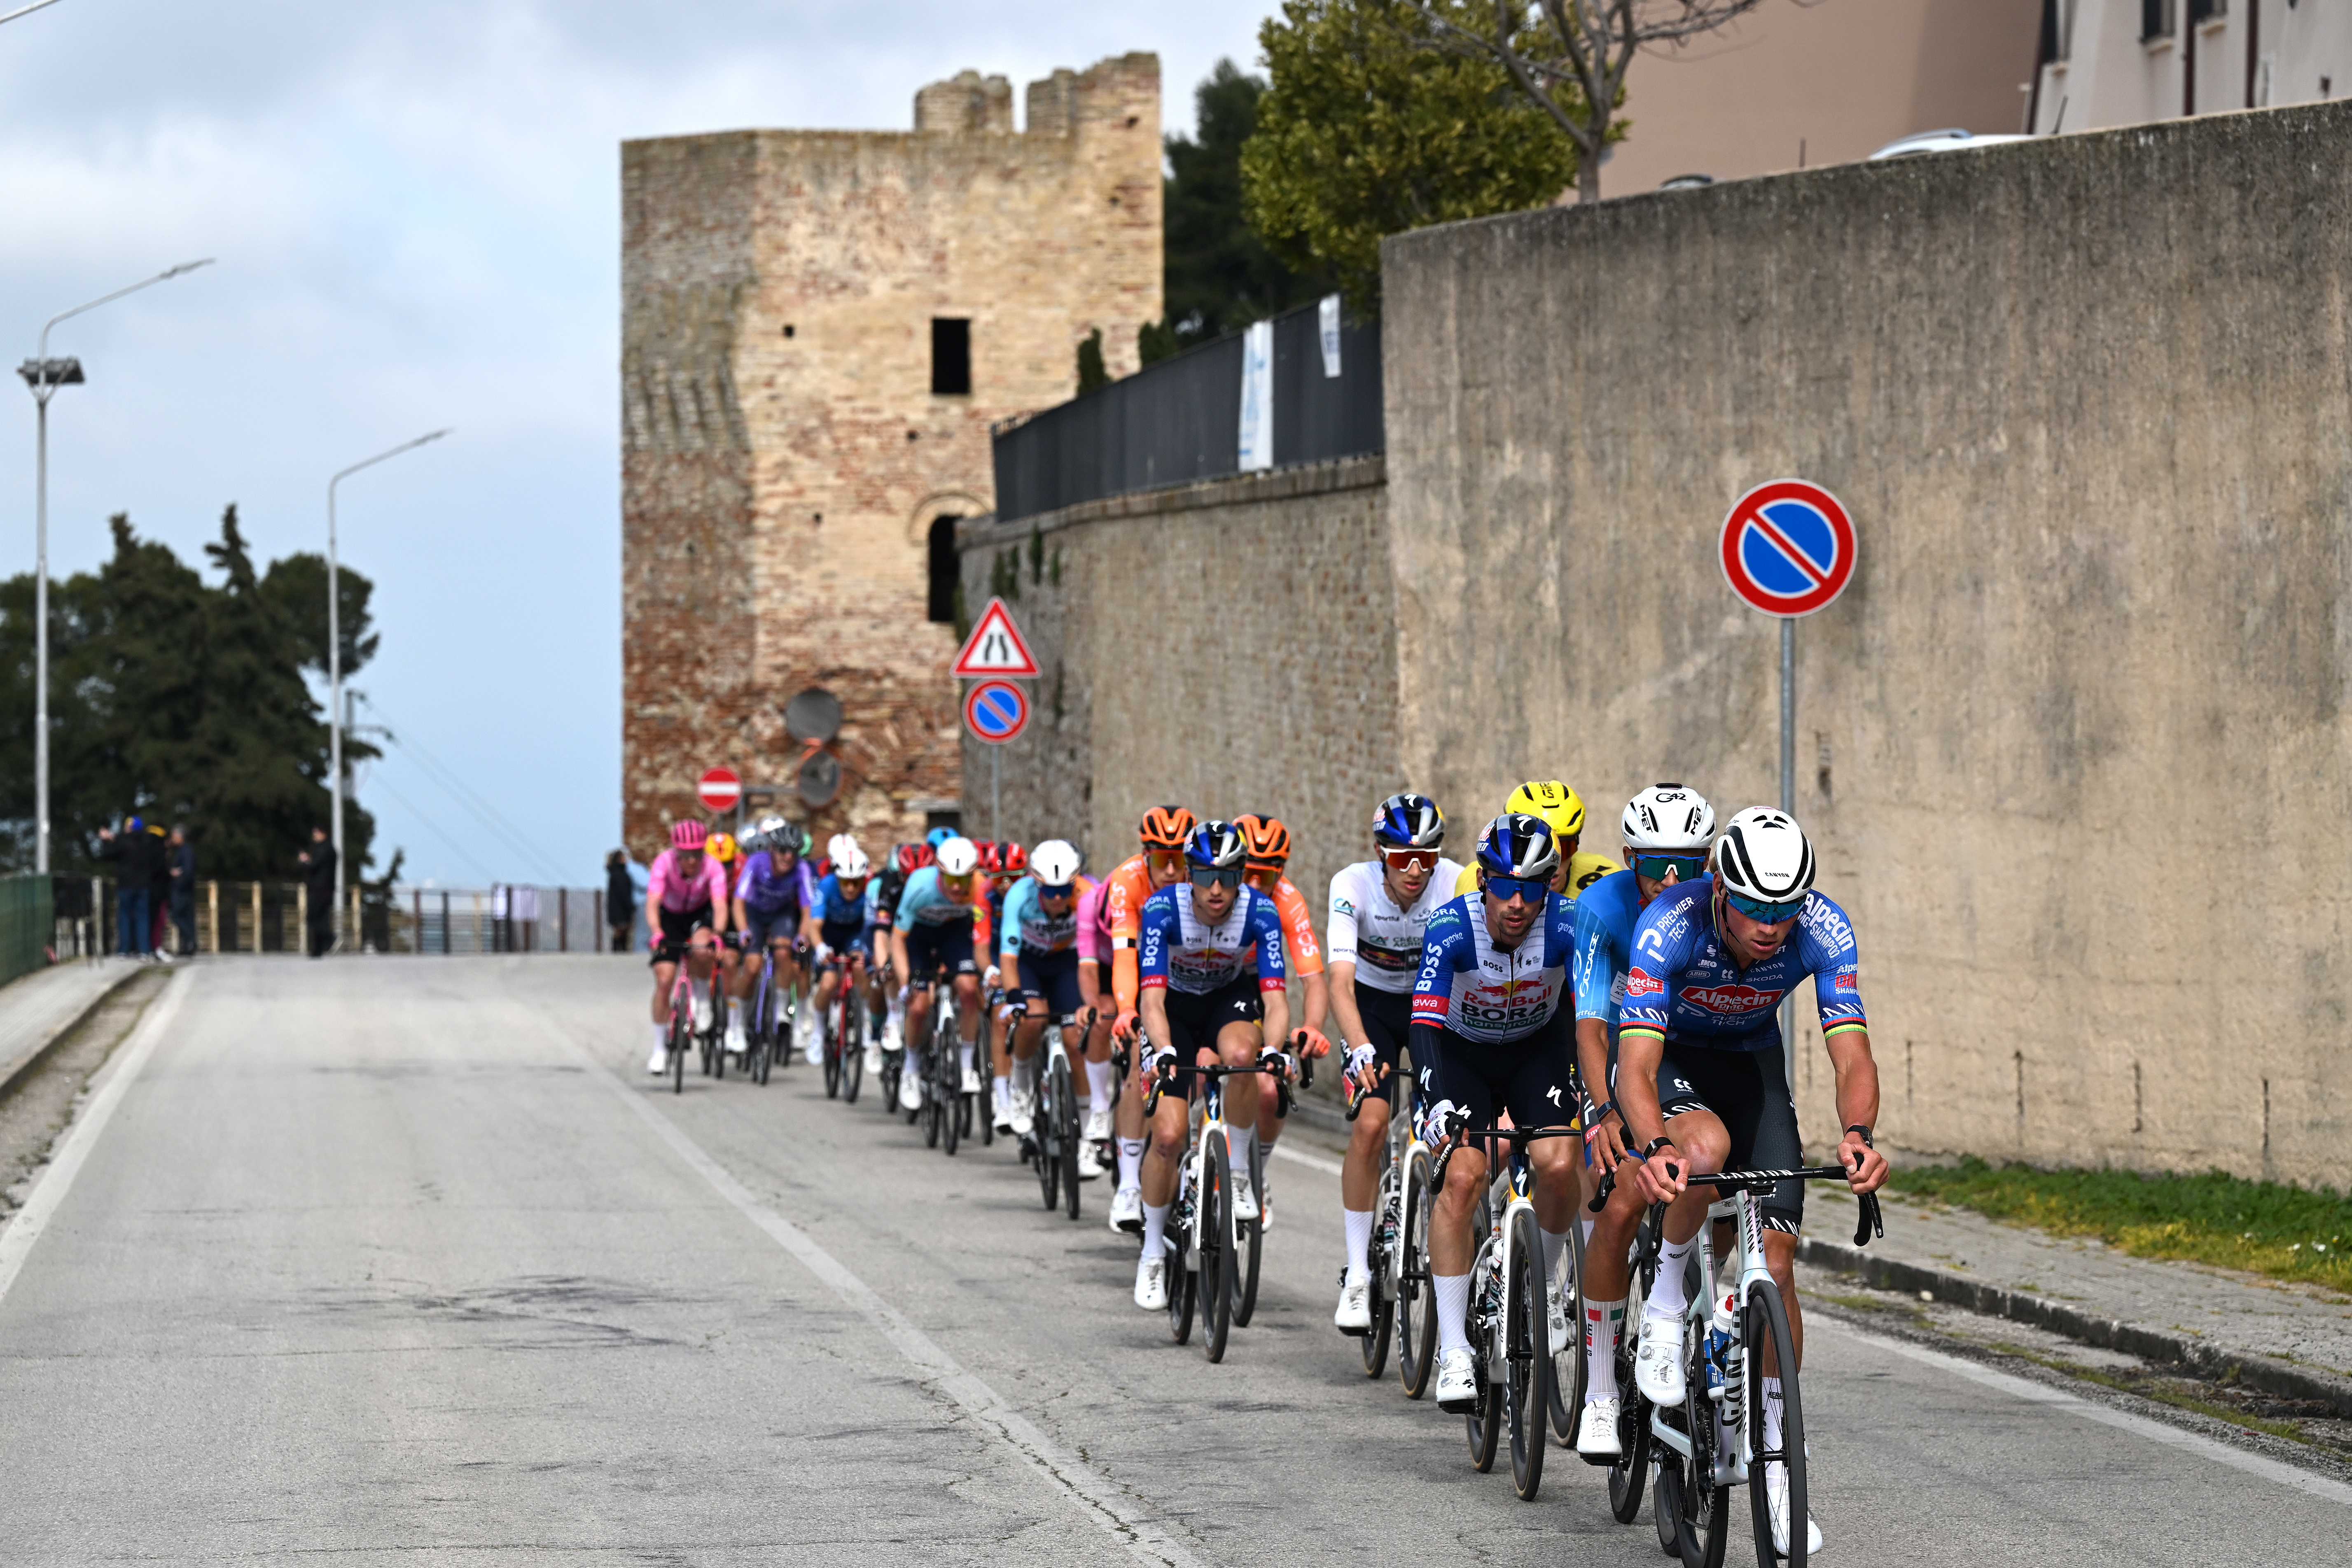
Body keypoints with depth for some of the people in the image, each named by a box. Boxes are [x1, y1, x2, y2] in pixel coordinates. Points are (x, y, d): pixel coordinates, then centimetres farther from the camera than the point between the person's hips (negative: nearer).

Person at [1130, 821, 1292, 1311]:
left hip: (1232, 998, 0)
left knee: (1239, 1054, -36)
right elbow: (1152, 997, -35)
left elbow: (1276, 998, -31)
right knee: (1169, 1133, -14)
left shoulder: (1260, 913, -27)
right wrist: (1165, 1053, -53)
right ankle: (1153, 1253, 6)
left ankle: (1238, 1172, -14)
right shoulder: (1163, 910, -29)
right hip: (1176, 1005, 0)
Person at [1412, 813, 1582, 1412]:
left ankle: (1543, 1282, 9)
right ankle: (1454, 1351, -15)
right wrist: (1439, 1100, -52)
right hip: (1462, 1053, -1)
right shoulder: (1451, 929, -29)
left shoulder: (1569, 926, -25)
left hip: (1539, 1049, 1)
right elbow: (1426, 1021, -36)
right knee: (1462, 1177, -19)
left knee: (1559, 1166, -22)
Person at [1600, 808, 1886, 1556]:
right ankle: (1665, 1305, -12)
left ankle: (1774, 1463, 4)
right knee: (1705, 1146, -38)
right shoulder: (1669, 925, -36)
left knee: (1774, 1266, -7)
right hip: (1668, 1054, -3)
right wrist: (1656, 1148, -61)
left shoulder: (1823, 930, -28)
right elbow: (1635, 1069, -41)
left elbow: (1852, 1055, -33)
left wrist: (1858, 1135, -54)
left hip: (1751, 1060, 3)